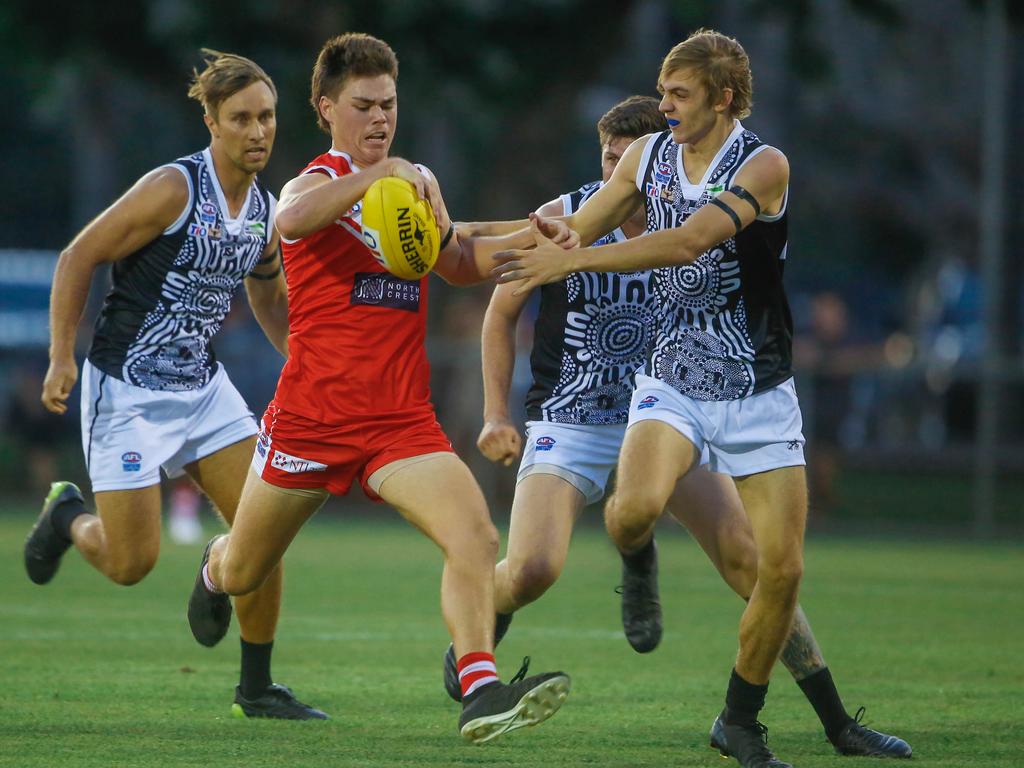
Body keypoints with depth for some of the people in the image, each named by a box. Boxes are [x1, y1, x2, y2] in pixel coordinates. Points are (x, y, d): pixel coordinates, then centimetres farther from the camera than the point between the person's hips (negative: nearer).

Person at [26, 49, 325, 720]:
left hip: (203, 384, 6)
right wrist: (61, 357, -16)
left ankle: (257, 687, 7)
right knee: (131, 563, -6)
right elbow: (79, 258, -12)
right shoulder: (173, 189, -17)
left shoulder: (268, 212, 4)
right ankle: (69, 517, 30)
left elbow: (269, 298, 23)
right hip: (128, 390, -6)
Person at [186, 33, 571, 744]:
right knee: (242, 575, 14)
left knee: (476, 536, -21)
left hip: (402, 419, 4)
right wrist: (379, 174, -46)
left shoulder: (415, 180, 13)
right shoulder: (321, 181, -10)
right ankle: (213, 567, 51)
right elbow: (291, 220, -35)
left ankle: (481, 691, -25)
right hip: (311, 416, -4)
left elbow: (461, 264, 26)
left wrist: (526, 240, 8)